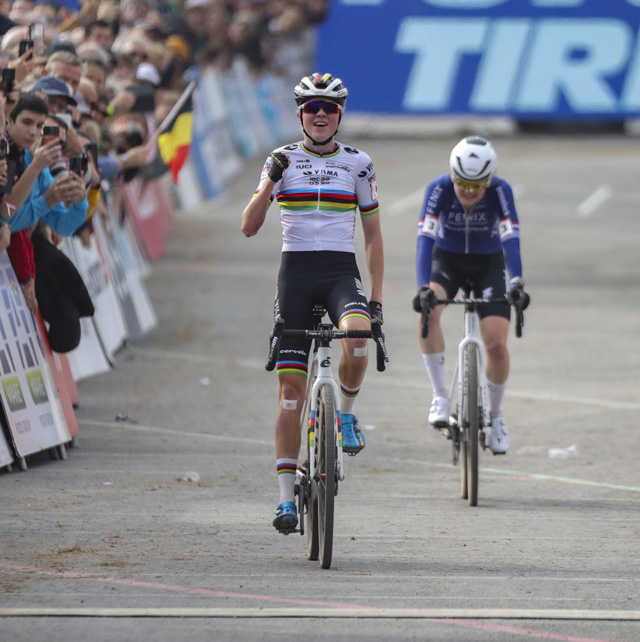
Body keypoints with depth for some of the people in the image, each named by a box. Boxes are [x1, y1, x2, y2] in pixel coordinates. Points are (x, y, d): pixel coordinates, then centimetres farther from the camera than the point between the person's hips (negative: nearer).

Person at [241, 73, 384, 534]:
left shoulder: (358, 164, 6)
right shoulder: (283, 161, 5)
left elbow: (373, 234, 10)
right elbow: (249, 227, -2)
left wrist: (377, 296, 3)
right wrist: (270, 182, -17)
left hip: (342, 272, 0)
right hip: (296, 273, 0)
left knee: (356, 337, -35)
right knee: (291, 387, -3)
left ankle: (346, 413, -5)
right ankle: (287, 497, 1)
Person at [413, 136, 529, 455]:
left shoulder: (500, 191, -26)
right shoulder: (439, 189, -26)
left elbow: (511, 239, -34)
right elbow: (425, 238, -34)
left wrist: (516, 282, -51)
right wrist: (423, 288, -48)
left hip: (488, 264, 0)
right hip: (447, 260, 0)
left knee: (496, 344, -14)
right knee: (428, 312, -32)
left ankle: (495, 414, 12)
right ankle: (440, 395, -20)